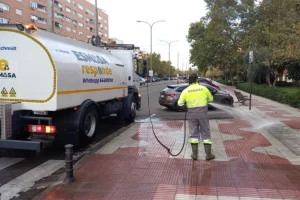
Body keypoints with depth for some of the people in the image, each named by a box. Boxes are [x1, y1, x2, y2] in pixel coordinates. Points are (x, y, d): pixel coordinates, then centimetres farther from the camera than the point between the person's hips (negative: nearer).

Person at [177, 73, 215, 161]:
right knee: (206, 134, 8)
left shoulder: (186, 91, -3)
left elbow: (180, 104, -2)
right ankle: (208, 154, 12)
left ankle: (195, 154, 15)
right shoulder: (203, 88, -3)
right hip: (203, 114, -1)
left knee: (194, 134, 11)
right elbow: (211, 99, 10)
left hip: (192, 115, 1)